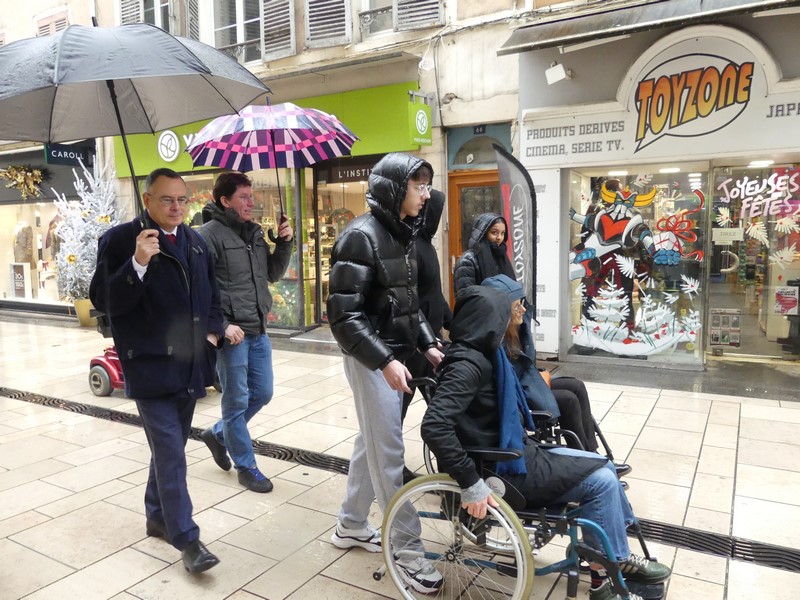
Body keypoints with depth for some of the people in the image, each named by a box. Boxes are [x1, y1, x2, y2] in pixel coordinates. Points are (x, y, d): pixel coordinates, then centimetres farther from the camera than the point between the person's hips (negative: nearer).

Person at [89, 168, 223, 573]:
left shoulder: (196, 243, 11)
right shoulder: (120, 239, -8)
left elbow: (211, 295, 22)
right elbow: (103, 300, -15)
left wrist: (212, 331, 6)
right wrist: (137, 263, -29)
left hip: (189, 367, 6)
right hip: (150, 368, -6)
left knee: (169, 448, 19)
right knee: (171, 454, -5)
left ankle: (158, 517, 36)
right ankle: (187, 539, 6)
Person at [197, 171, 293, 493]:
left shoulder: (255, 232, 11)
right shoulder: (209, 235, -11)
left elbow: (273, 274, 15)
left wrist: (284, 243, 1)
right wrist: (222, 326, -18)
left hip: (258, 331, 8)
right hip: (231, 333, -7)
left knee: (262, 393, 16)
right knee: (237, 400, 5)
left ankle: (218, 434, 37)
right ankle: (246, 466, 21)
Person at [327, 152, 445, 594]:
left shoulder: (403, 233, 10)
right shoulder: (361, 236, -17)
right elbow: (344, 316, -21)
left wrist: (428, 344, 7)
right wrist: (384, 361, -26)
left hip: (396, 355, 9)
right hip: (371, 359, -9)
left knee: (372, 441, 18)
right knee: (389, 453, -1)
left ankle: (350, 526, 34)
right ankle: (409, 553, 12)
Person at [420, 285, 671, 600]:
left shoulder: (479, 353, 4)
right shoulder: (467, 364, -26)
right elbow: (434, 426, -37)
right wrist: (472, 483, -33)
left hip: (514, 451, 10)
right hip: (504, 469, -10)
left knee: (603, 467, 11)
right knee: (602, 482, -6)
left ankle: (619, 558, 24)